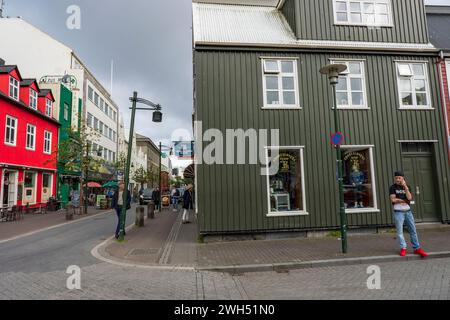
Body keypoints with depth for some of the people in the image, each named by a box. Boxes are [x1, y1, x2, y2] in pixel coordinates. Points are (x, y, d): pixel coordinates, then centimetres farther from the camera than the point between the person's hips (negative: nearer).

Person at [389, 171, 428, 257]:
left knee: (413, 230, 5)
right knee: (399, 231, -1)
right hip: (398, 212, -3)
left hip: (408, 211, 3)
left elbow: (409, 198, -8)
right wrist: (405, 200, -4)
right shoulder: (393, 187, 0)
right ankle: (403, 248, 5)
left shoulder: (407, 187, 10)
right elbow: (393, 200, -10)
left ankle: (417, 248, 11)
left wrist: (405, 186, -10)